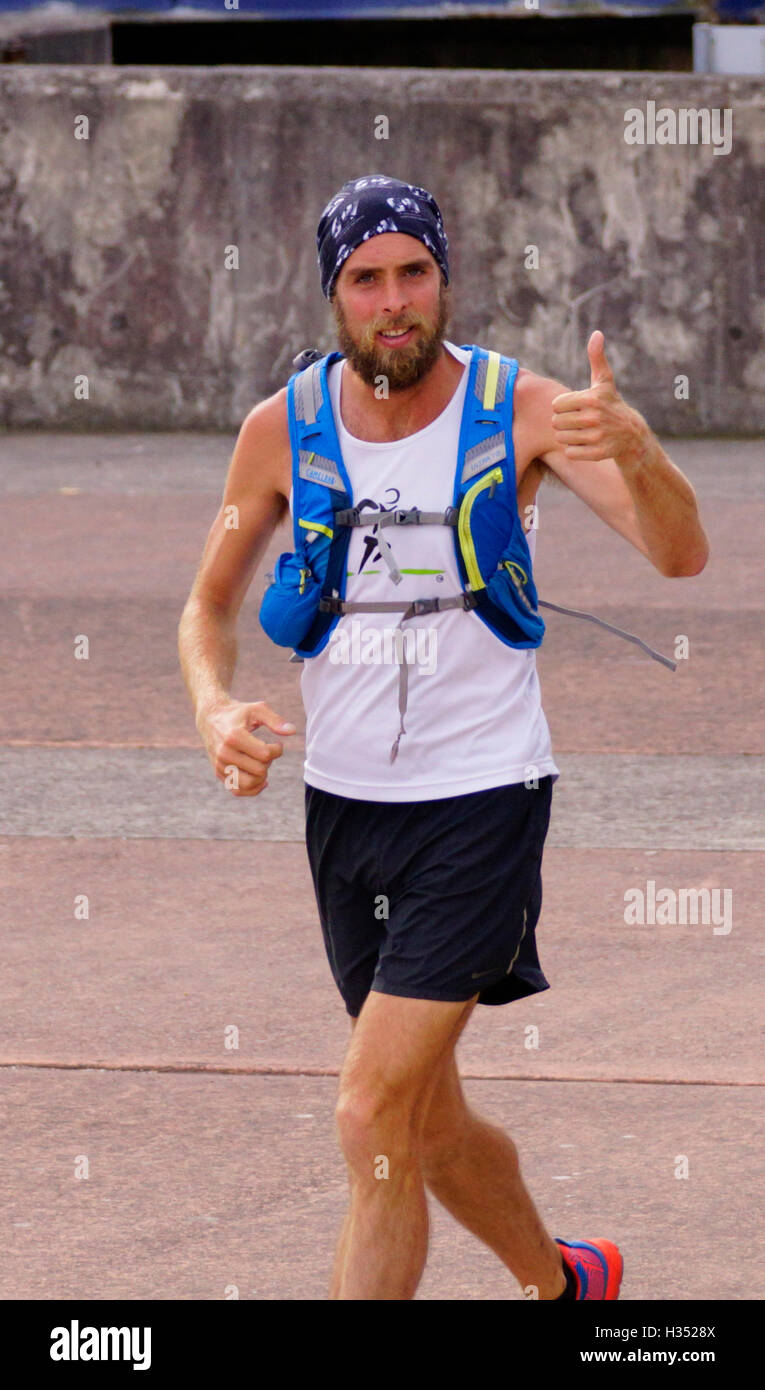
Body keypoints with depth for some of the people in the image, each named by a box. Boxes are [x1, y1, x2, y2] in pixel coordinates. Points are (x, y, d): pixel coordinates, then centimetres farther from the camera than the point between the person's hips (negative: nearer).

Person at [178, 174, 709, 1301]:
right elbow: (210, 605, 10)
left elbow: (679, 554, -22)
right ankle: (561, 1283, 41)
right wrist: (217, 709, -12)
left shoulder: (521, 411, -12)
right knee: (430, 1127, 15)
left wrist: (633, 447, -44)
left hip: (481, 796, -5)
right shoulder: (281, 429, -3)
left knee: (374, 1121, -15)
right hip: (343, 802, 5)